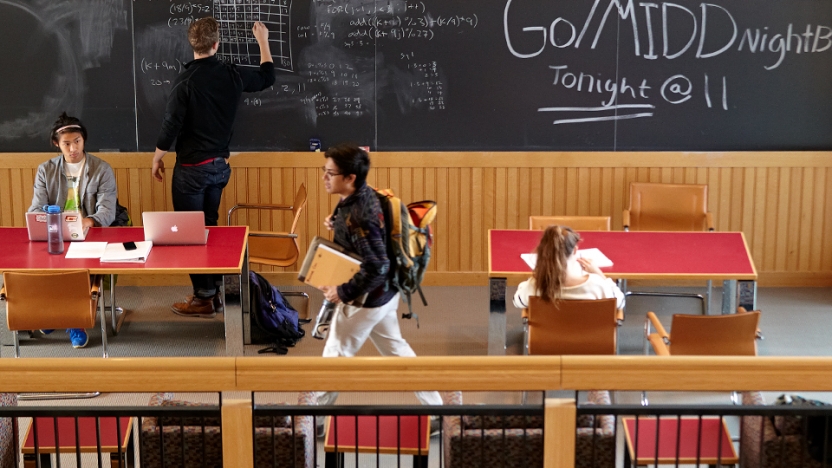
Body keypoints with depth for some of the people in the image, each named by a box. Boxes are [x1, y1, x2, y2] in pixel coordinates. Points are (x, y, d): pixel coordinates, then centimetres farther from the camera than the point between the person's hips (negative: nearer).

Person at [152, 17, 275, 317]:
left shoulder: (187, 80, -16)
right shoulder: (231, 75, -1)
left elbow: (172, 124, -13)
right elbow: (267, 78, 17)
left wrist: (157, 157, 2)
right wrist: (263, 41, 30)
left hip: (192, 168, -6)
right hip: (219, 165, 6)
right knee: (210, 228, 16)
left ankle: (204, 299, 5)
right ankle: (213, 292, 21)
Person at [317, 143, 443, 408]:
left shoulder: (359, 215, -31)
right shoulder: (360, 196, -2)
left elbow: (377, 268, -31)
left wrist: (343, 293, -23)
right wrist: (336, 224, 2)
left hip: (365, 298, -10)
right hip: (383, 293, 10)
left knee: (336, 355, 8)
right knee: (394, 348, 23)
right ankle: (432, 402, 32)